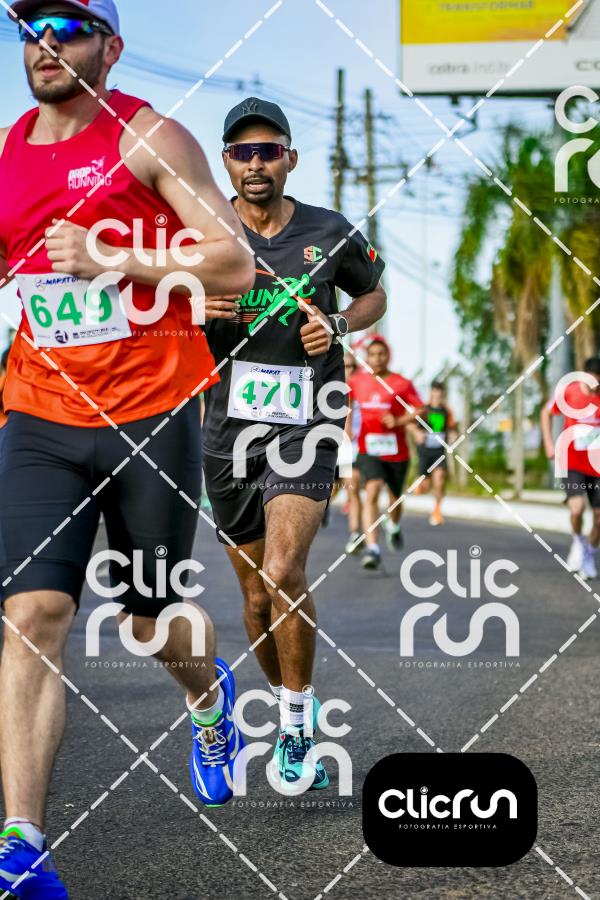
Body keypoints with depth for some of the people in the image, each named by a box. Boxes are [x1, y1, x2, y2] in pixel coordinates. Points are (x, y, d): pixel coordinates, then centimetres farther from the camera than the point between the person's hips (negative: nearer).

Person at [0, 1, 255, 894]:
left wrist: (109, 256, -17)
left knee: (152, 621, 11)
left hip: (152, 416, -3)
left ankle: (210, 693, 49)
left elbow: (235, 265, -10)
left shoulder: (150, 137, -4)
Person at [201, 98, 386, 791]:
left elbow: (374, 295, 17)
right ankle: (292, 717, 31)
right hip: (229, 426, 2)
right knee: (257, 596, 10)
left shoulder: (331, 234, 0)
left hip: (305, 425, -2)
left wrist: (336, 326, -4)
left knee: (283, 574, -21)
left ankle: (296, 728, -6)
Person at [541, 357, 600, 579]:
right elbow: (546, 413, 8)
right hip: (573, 463, -2)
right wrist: (549, 443, 0)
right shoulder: (569, 392, -9)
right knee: (576, 508, -22)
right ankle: (578, 540, 9)